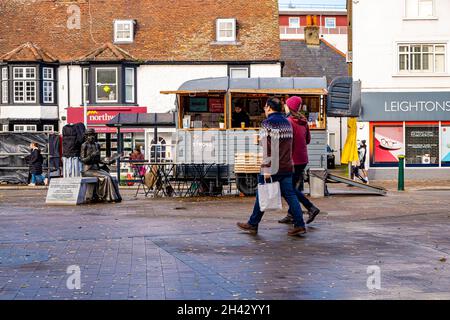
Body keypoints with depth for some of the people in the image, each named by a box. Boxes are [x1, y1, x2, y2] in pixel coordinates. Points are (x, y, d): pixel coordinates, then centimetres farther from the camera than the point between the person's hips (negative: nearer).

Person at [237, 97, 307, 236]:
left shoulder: (268, 123, -12)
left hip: (273, 168, -6)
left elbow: (268, 148, -19)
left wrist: (266, 169, -19)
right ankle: (299, 225, 0)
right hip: (287, 167, 7)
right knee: (290, 195, 6)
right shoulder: (287, 122, 13)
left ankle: (252, 225, 17)